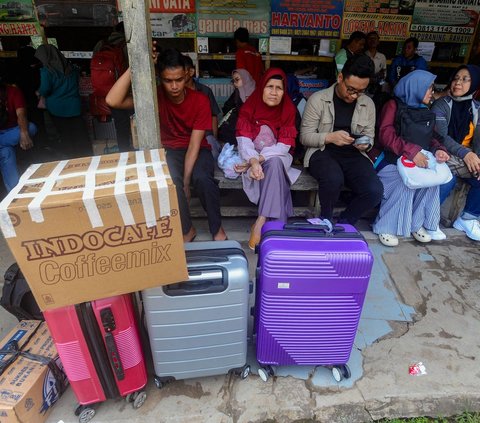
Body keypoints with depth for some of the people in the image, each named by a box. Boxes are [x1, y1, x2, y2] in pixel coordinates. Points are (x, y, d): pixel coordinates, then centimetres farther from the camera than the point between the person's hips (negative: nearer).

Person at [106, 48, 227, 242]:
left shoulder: (200, 100, -15)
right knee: (170, 179, -33)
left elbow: (194, 144, -19)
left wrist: (185, 182, -25)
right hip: (170, 150, 1)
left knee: (202, 178, -34)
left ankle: (217, 228, -9)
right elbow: (112, 101, -26)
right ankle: (187, 229, -8)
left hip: (197, 149, -1)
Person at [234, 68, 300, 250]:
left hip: (276, 157, 1)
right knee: (274, 168, -32)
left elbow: (284, 145, -13)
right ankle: (274, 221, -32)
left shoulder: (288, 109, -5)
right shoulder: (249, 106, -5)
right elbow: (244, 140, -16)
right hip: (252, 157, 0)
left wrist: (260, 159, -26)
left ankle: (261, 222, -39)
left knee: (275, 164, -35)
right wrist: (253, 161, -35)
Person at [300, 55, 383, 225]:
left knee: (375, 191, -24)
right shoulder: (317, 99, -4)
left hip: (353, 155, 4)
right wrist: (330, 137, -22)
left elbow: (370, 137, 16)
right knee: (333, 179, -38)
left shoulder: (368, 104, 8)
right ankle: (326, 220, -5)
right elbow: (305, 136, -4)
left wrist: (366, 144, -10)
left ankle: (344, 223, 5)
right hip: (323, 152, -3)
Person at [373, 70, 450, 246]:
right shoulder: (394, 105, -3)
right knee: (405, 182, -30)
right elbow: (386, 135, -16)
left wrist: (438, 149, -6)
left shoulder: (426, 112, 17)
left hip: (418, 162, 6)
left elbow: (429, 138, 19)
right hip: (392, 162, -5)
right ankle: (386, 227, -15)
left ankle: (417, 223, -3)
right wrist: (411, 151, -28)